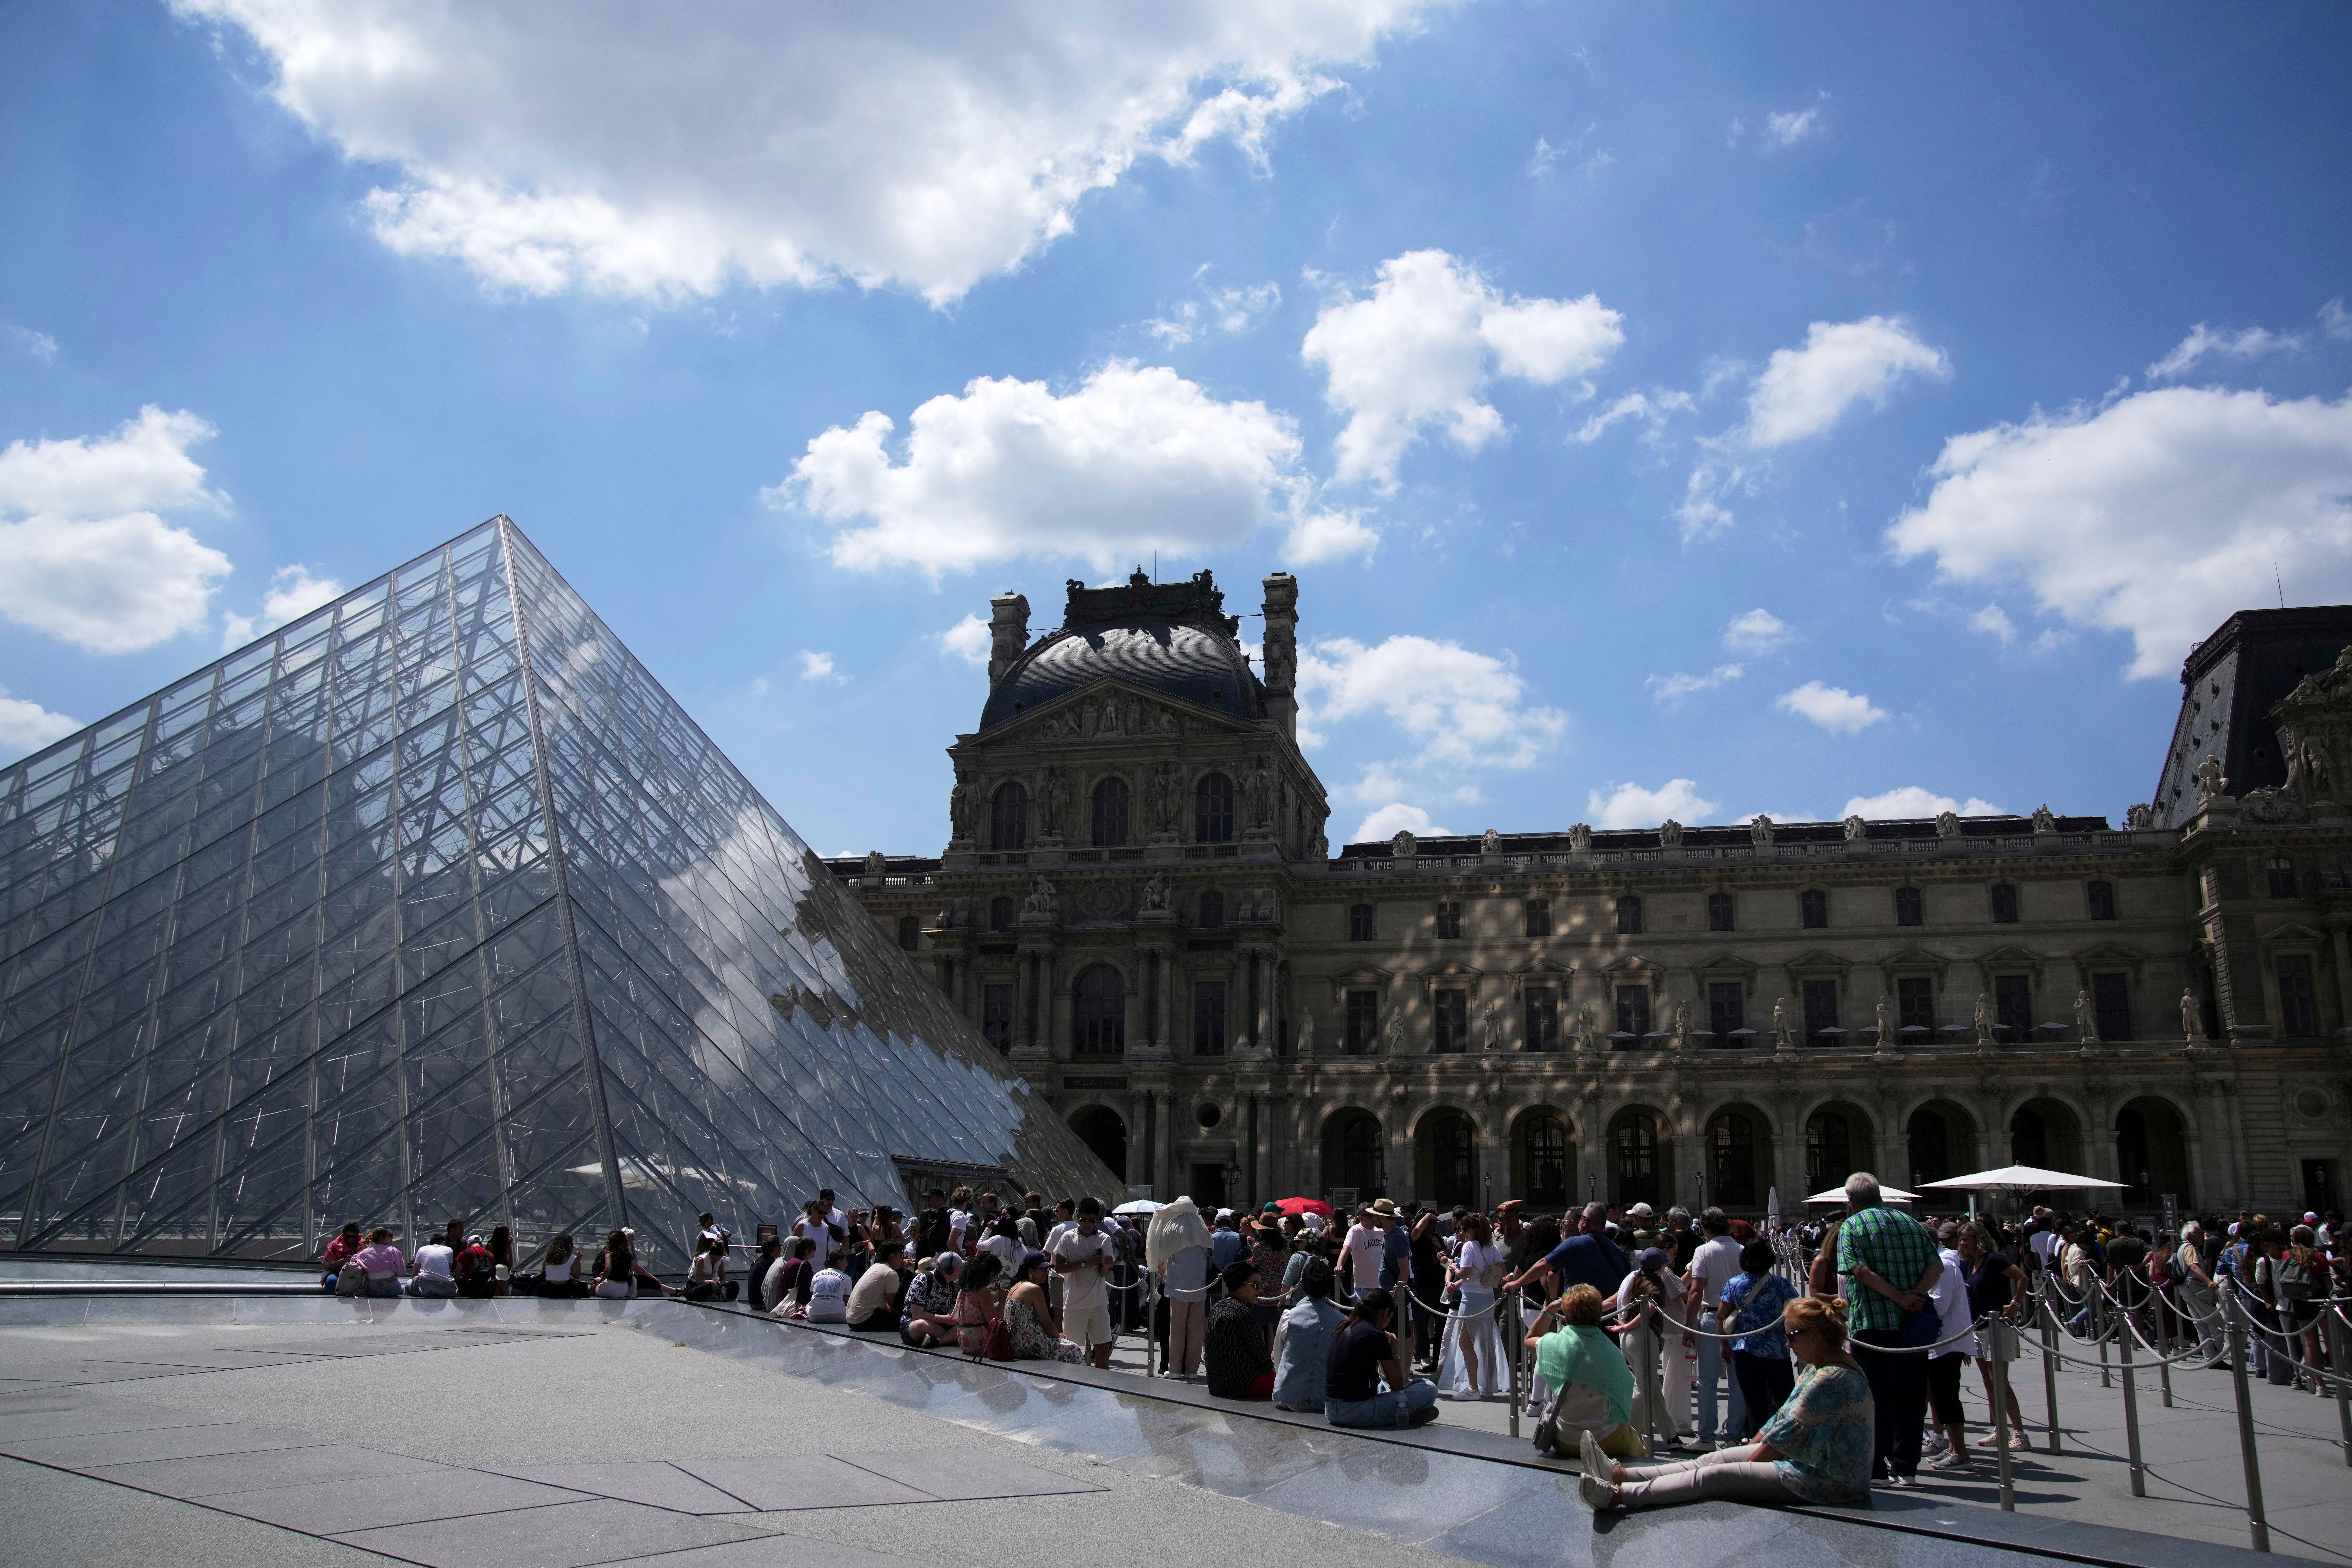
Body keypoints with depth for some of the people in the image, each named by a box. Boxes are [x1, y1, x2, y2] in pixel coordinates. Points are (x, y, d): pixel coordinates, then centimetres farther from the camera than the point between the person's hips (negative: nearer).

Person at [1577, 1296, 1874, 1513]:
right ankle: (1621, 1475, -3)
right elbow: (1784, 1418, 16)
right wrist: (1751, 1447, 8)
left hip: (1826, 1482, -10)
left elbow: (1790, 1433, -21)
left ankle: (1616, 1495, -24)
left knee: (1716, 1476, -18)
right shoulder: (1818, 1369, 12)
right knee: (1713, 1459, 2)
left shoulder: (1831, 1380, -23)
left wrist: (1746, 1462, -11)